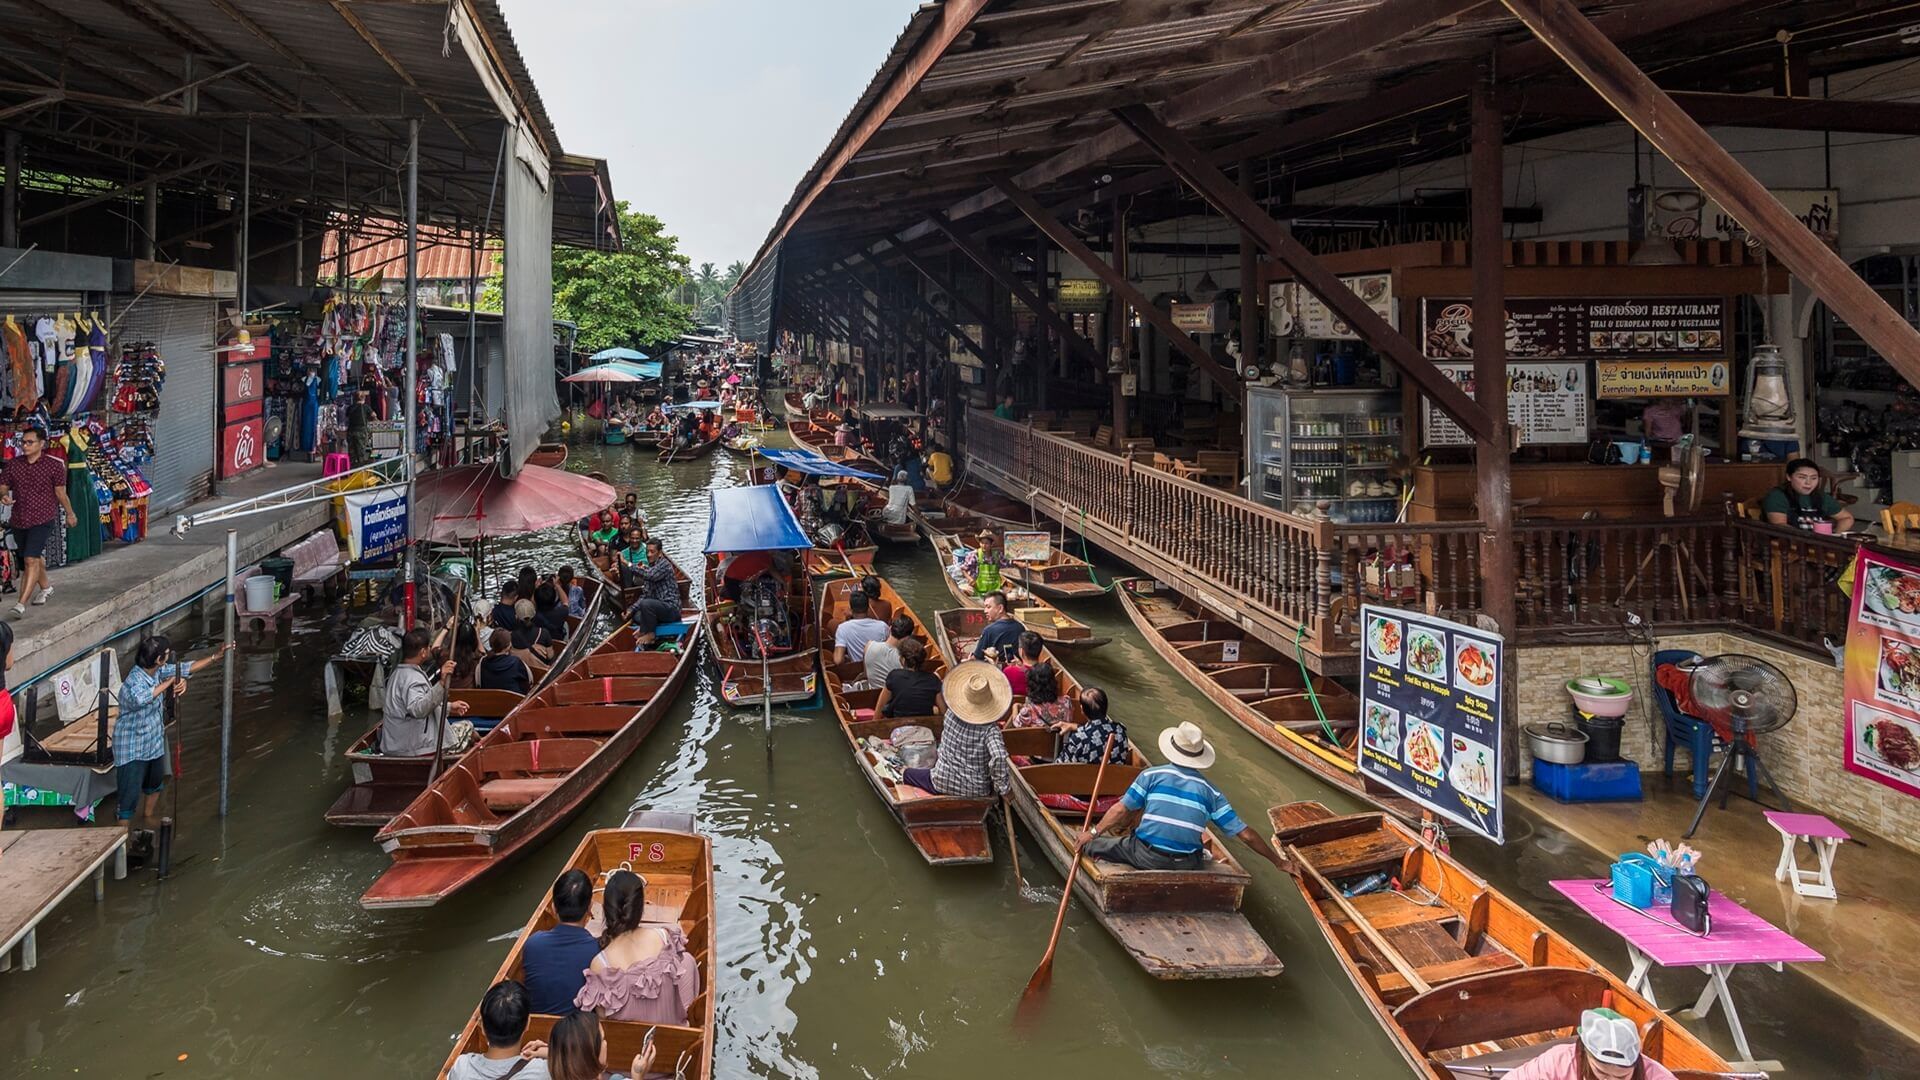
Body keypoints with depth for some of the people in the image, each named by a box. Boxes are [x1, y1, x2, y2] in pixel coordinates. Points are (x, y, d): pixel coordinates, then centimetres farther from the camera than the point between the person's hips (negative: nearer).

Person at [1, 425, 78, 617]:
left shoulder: (54, 465, -7)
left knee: (31, 559, -16)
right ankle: (45, 587, 46)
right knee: (35, 557, 22)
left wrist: (70, 515, 9)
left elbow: (61, 493, 0)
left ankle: (21, 603, -18)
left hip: (43, 520, -5)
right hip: (19, 520, 5)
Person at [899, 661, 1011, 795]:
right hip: (976, 791, -1)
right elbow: (999, 757, -38)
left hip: (943, 783, 2)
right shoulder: (990, 729, -23)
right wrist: (1002, 787, -25)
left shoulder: (951, 714, -11)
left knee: (905, 772, 29)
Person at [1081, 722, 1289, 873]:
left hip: (1146, 858, -1)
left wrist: (1094, 833, 13)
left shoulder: (1152, 775, 1)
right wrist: (1278, 861, 16)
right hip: (1187, 866, 2)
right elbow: (1246, 835, 5)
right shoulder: (1210, 791, 6)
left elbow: (1121, 810, -1)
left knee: (1091, 845, 16)